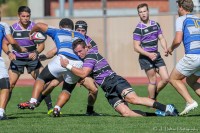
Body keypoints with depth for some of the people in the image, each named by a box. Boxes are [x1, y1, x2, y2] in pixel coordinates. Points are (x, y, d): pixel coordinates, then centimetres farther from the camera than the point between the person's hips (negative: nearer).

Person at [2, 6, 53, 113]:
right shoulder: (12, 28, -7)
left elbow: (41, 44, -3)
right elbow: (5, 44, -1)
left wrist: (36, 52, -24)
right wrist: (9, 53, -21)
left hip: (32, 58, 1)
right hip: (17, 59, -1)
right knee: (10, 84, -10)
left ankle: (50, 108, 1)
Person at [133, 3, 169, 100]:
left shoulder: (155, 25, 9)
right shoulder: (138, 29, -9)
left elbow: (161, 38, 12)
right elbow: (136, 47, -11)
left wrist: (165, 49, -7)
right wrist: (149, 54, -22)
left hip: (156, 55, 6)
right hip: (145, 58, -6)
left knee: (166, 78, 0)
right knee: (153, 81, -5)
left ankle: (153, 95, 21)